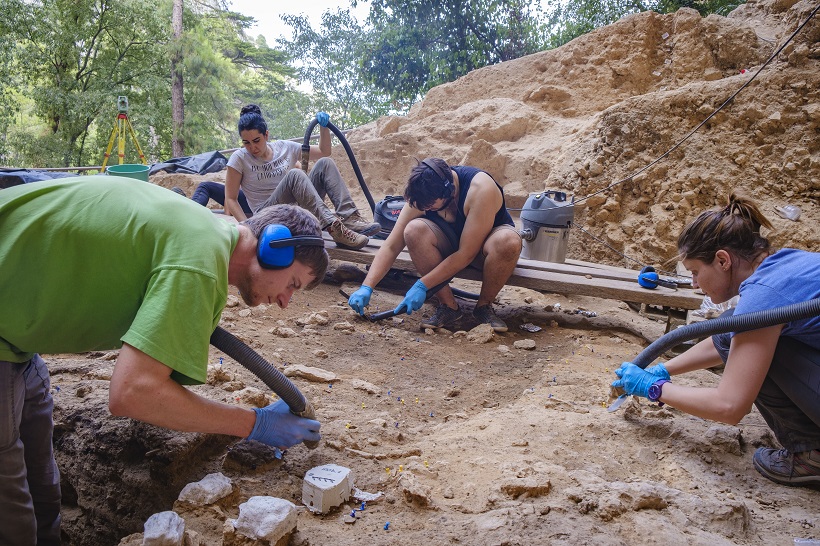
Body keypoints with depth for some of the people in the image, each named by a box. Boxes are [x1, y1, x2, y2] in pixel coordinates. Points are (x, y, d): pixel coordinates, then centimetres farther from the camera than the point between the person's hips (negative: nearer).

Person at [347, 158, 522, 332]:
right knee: (414, 231, -29)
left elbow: (466, 254, -32)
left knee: (508, 241, -39)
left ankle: (484, 306, -13)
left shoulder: (481, 188, -33)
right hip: (451, 244, 3)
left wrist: (422, 285, -32)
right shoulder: (421, 196, -21)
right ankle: (447, 305, -16)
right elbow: (391, 247, -17)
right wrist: (366, 287, -27)